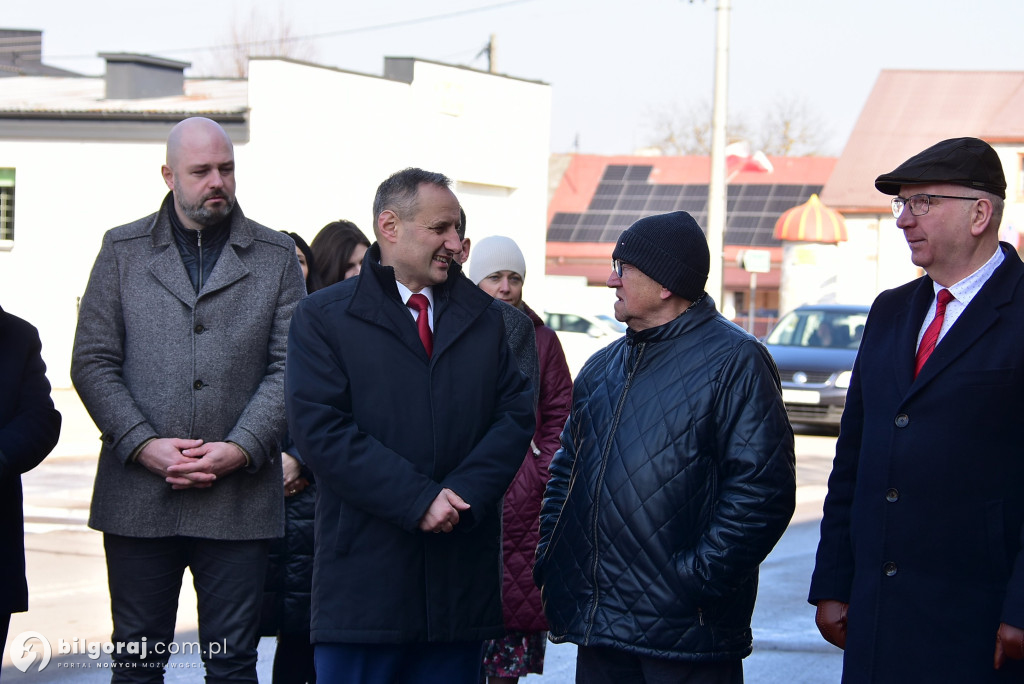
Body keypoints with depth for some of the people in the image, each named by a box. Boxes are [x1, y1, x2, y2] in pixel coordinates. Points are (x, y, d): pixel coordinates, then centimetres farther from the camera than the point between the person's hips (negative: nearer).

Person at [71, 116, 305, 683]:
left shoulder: (276, 257, 8)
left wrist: (240, 449, -11)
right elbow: (93, 362, 3)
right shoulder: (123, 250, 8)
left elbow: (288, 369, 2)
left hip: (238, 500, 0)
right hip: (137, 497, 0)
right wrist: (144, 444, -10)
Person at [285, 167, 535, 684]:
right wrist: (417, 500, -16)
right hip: (363, 578, -4)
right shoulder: (322, 317, 1)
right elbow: (320, 429, -10)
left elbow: (516, 413, 6)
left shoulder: (483, 316, 15)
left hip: (460, 580, 4)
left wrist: (465, 493, -11)